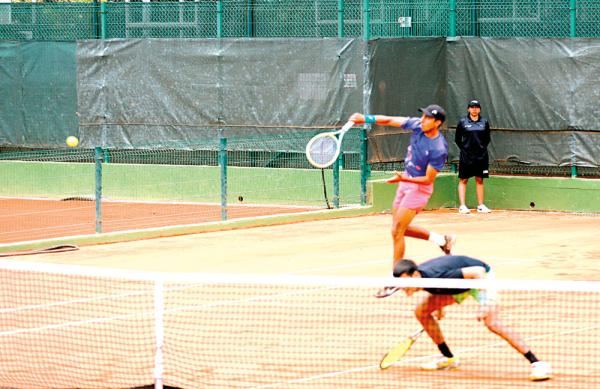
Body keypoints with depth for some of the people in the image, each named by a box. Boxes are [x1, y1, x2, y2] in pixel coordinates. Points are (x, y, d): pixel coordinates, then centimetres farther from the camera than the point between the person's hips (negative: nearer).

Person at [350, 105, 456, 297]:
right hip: (406, 182, 8)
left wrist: (403, 179, -32)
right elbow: (389, 120, -1)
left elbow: (428, 179, -21)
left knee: (397, 231, -9)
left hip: (419, 188, -8)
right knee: (400, 228, 17)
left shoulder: (439, 150, -26)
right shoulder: (417, 125, -8)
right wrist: (366, 118, -14)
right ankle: (442, 239, 31)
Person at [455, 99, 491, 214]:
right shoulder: (462, 122, -1)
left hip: (481, 156, 2)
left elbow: (487, 139, 14)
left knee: (479, 180, 7)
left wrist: (482, 148, 5)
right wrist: (464, 149, -1)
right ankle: (462, 206, 0)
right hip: (466, 156, -2)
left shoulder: (484, 122, 5)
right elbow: (457, 139, 5)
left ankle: (480, 205, 12)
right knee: (463, 180, -1)